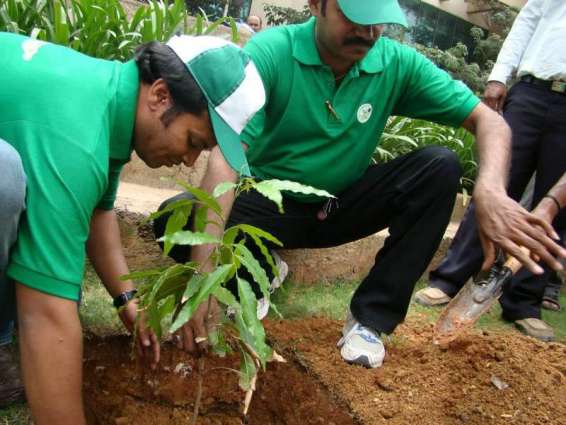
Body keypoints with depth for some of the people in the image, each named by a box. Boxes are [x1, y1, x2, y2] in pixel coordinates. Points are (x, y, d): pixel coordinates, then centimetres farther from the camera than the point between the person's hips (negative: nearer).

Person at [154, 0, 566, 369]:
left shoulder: (398, 63, -12)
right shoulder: (269, 52, -21)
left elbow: (490, 121, -12)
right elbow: (226, 155, -31)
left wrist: (489, 192, -35)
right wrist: (203, 270, -42)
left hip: (344, 205, 3)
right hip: (273, 205, -2)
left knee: (441, 165, -20)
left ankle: (371, 317, -13)